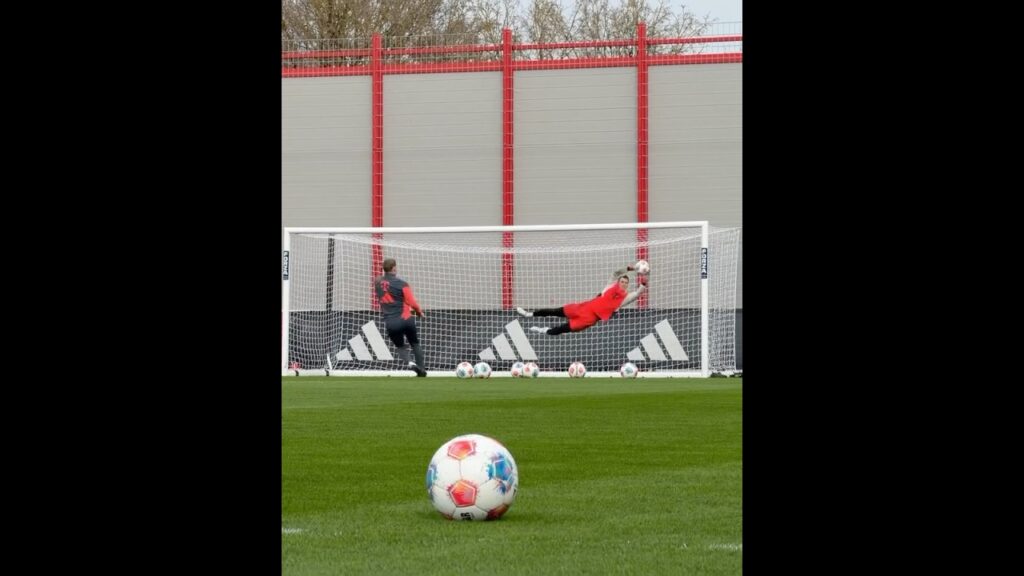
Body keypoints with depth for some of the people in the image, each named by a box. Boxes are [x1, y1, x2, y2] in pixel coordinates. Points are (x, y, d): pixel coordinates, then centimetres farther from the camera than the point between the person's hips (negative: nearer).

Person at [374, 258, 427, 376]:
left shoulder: (377, 282, 4)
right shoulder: (402, 284, -10)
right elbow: (411, 302, -9)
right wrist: (419, 312, 10)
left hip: (390, 323, 2)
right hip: (405, 319, -2)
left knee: (400, 346, 16)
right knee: (415, 344, 17)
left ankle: (409, 362, -12)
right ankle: (421, 370, 11)